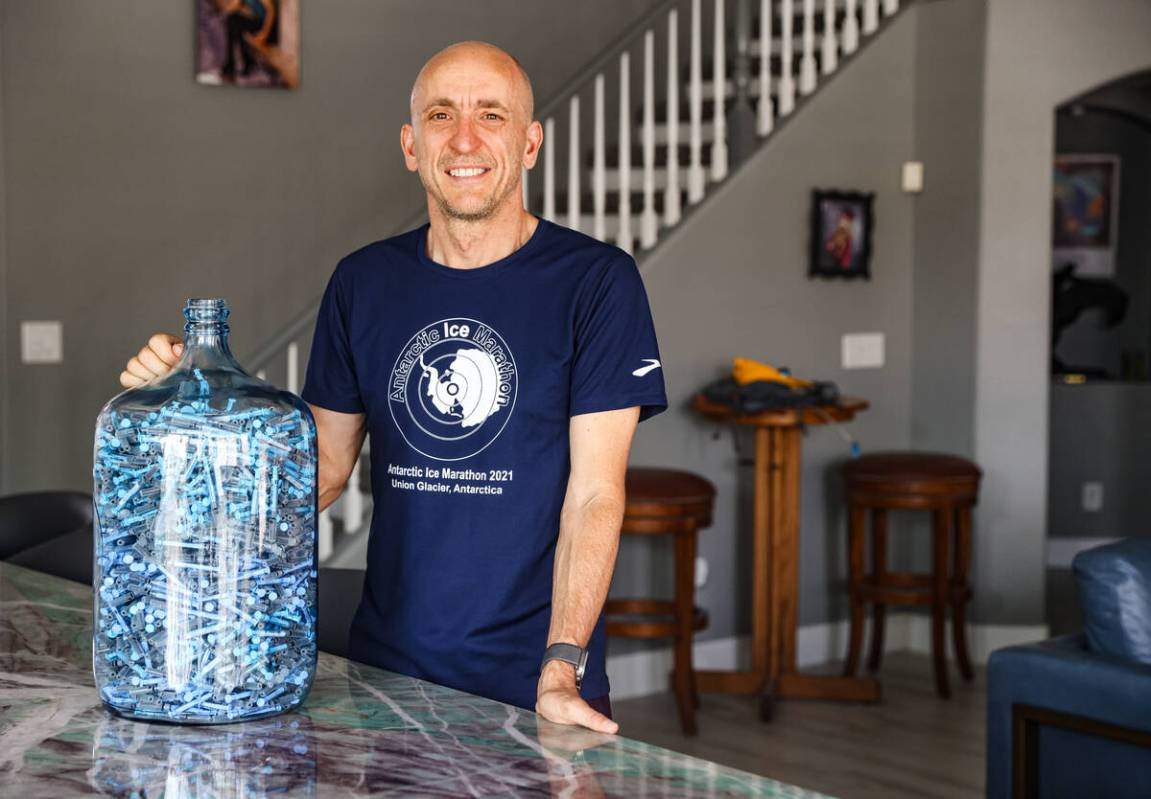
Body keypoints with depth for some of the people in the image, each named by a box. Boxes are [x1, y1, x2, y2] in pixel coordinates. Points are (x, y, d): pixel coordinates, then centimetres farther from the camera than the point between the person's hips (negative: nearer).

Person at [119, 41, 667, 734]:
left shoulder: (595, 279, -7)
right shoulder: (363, 284, 6)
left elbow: (595, 492, -11)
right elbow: (325, 467, 10)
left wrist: (560, 670, -21)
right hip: (386, 663, 3)